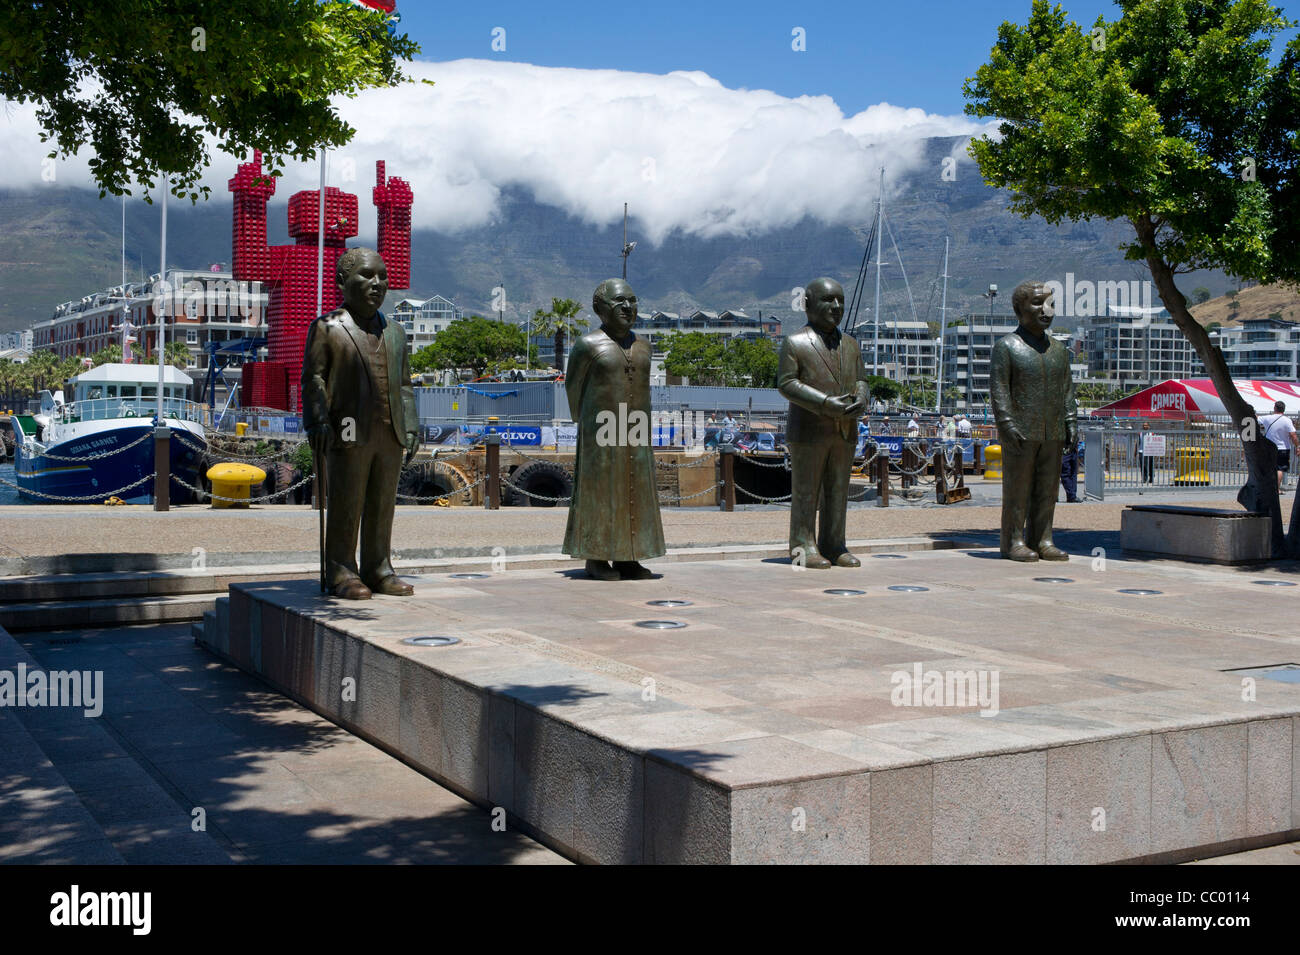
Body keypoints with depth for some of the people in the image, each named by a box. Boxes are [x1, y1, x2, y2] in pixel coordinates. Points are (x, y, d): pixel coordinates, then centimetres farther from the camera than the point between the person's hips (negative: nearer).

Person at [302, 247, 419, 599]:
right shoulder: (326, 328, 3)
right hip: (349, 434, -5)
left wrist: (410, 426, 11)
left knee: (382, 506, 7)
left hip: (389, 435, 5)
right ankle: (341, 573, 5)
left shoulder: (394, 332, 19)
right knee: (345, 506, -2)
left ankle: (378, 570, 15)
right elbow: (314, 378, -2)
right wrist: (318, 422, -13)